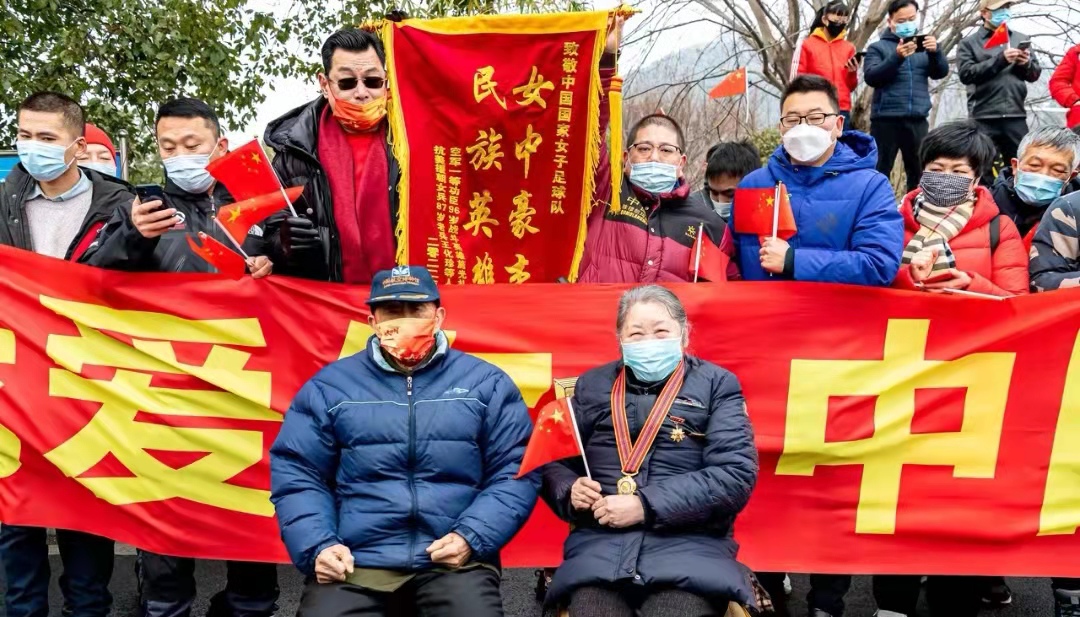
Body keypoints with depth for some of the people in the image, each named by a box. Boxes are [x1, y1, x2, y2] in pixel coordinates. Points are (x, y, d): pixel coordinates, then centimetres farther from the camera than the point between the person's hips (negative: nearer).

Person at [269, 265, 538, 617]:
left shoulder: (486, 383, 8)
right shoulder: (329, 387, 10)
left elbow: (516, 472, 5)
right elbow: (296, 475, 8)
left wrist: (472, 537, -9)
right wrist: (316, 546, -7)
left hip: (454, 561, 0)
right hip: (353, 563, 1)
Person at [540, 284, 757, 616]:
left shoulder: (717, 385, 8)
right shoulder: (592, 385, 18)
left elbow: (736, 475, -4)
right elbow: (552, 461, 19)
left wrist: (647, 506, -11)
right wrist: (570, 492, -5)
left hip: (689, 544, -1)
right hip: (598, 543, 2)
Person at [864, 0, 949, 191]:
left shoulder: (923, 44, 15)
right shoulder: (878, 47, 5)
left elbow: (941, 72, 4)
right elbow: (871, 77, -10)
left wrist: (935, 51, -16)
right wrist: (897, 57, -23)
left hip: (917, 120, 3)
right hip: (886, 119, -3)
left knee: (919, 172, 7)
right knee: (880, 171, -1)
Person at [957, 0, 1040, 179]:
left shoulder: (1021, 39, 17)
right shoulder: (969, 43, 6)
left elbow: (1035, 74, 15)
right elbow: (966, 73, -9)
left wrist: (1026, 63, -6)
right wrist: (1000, 59, -15)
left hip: (1016, 116, 3)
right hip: (984, 118, -3)